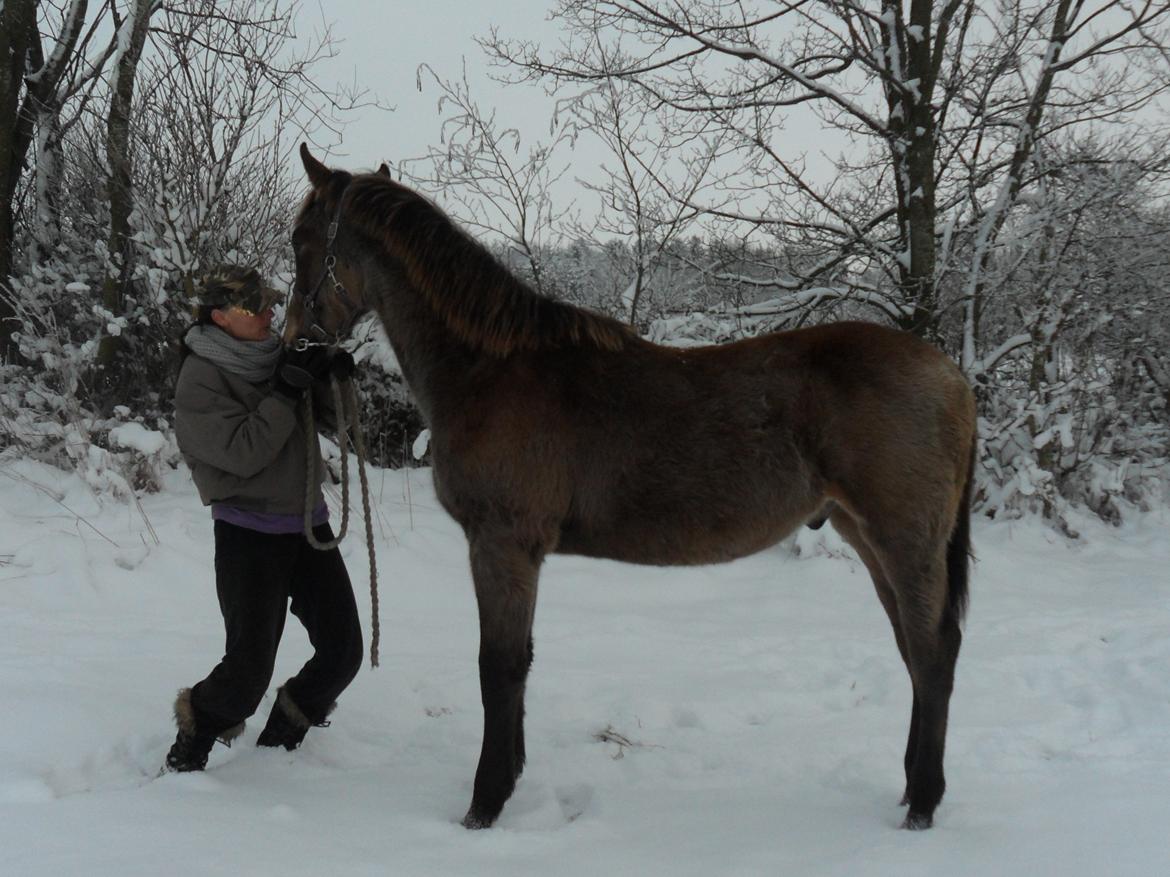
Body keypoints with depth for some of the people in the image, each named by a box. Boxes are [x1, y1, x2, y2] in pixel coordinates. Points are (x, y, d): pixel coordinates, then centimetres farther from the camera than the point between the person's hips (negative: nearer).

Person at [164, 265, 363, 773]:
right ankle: (189, 749, 20)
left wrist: (334, 375, -5)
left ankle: (279, 741, 26)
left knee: (342, 651, 6)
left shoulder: (275, 357, 5)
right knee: (249, 668, -7)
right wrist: (288, 391, -22)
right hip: (250, 535, -6)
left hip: (308, 523, 7)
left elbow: (329, 415, 16)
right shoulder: (200, 379, -13)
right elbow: (243, 452, -22)